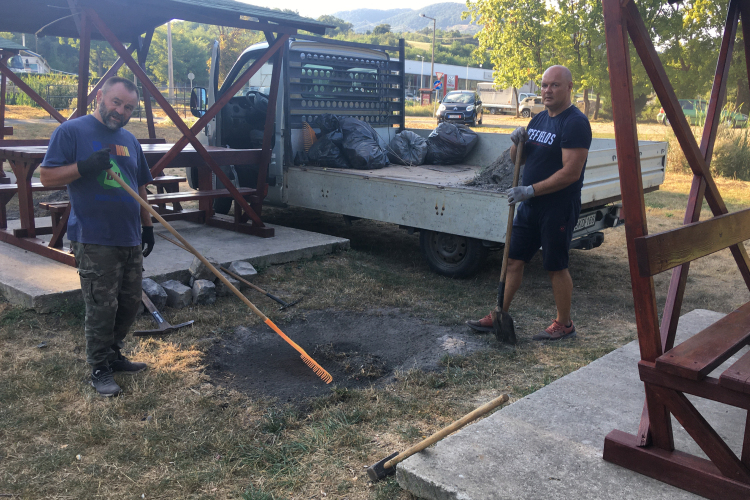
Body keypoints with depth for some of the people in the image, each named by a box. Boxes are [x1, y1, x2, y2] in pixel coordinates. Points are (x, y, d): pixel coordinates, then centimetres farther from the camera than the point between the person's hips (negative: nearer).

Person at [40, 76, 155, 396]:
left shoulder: (129, 140, 16)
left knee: (130, 303, 13)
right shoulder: (72, 131, -4)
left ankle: (113, 354, 30)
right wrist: (84, 167, -22)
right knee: (102, 308, -3)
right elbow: (46, 176, -8)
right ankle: (99, 369, 13)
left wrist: (147, 226, 19)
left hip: (130, 239, 7)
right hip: (94, 241, -7)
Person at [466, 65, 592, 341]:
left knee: (556, 267, 3)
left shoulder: (575, 123, -14)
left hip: (559, 208, -8)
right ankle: (498, 315, 20)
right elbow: (517, 159, 18)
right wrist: (517, 142, -5)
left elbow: (571, 173, -22)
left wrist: (530, 190, -22)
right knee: (513, 259, 10)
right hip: (530, 205, 8)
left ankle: (564, 324, 20)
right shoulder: (539, 120, 13)